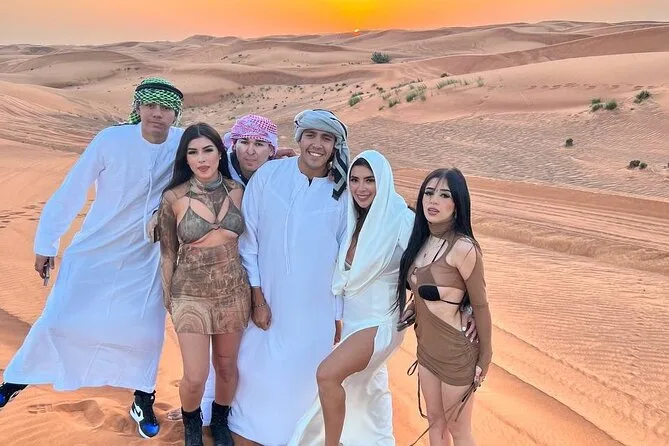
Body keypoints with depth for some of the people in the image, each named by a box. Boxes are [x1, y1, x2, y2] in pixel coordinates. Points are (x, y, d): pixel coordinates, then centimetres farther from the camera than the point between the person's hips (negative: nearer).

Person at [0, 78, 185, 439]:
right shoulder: (111, 140, -20)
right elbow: (71, 192, -11)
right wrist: (46, 244, -4)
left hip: (146, 258, 2)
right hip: (95, 251, -1)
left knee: (146, 332, 5)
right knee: (58, 321, 3)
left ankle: (143, 399, 31)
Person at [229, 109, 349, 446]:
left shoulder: (342, 192, -5)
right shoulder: (268, 175, -8)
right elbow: (247, 239, -5)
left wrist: (338, 315, 5)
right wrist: (257, 297, -6)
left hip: (314, 309, 1)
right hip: (267, 298, 0)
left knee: (302, 375, 13)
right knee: (257, 372, 13)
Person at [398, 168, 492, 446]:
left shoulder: (463, 248, -23)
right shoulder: (421, 240, -2)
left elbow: (480, 305, -14)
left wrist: (485, 357, -7)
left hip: (456, 352, -6)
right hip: (426, 348, 7)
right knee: (434, 421, 23)